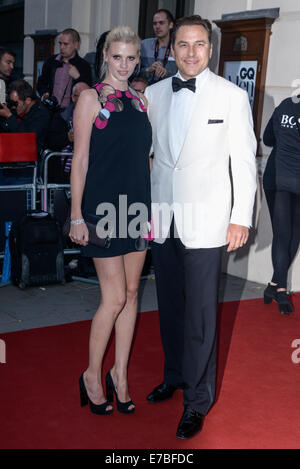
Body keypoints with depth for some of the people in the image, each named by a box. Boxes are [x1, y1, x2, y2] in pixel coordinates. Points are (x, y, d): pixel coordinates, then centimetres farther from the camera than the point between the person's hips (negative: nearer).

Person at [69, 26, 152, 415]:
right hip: (104, 206, -6)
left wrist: (151, 205, 12)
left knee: (131, 293, 9)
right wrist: (77, 216, -11)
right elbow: (80, 159, -7)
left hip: (138, 206, 6)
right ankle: (93, 374, 15)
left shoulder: (140, 101, 13)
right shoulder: (91, 98, -4)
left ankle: (120, 373, 22)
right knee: (115, 297, -5)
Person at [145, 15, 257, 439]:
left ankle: (198, 400, 15)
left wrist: (242, 218, -6)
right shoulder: (153, 94, 8)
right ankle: (175, 376, 35)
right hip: (161, 218, 4)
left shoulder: (232, 96, -2)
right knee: (169, 306, 15)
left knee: (200, 314, 0)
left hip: (204, 221, -4)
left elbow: (244, 160, -2)